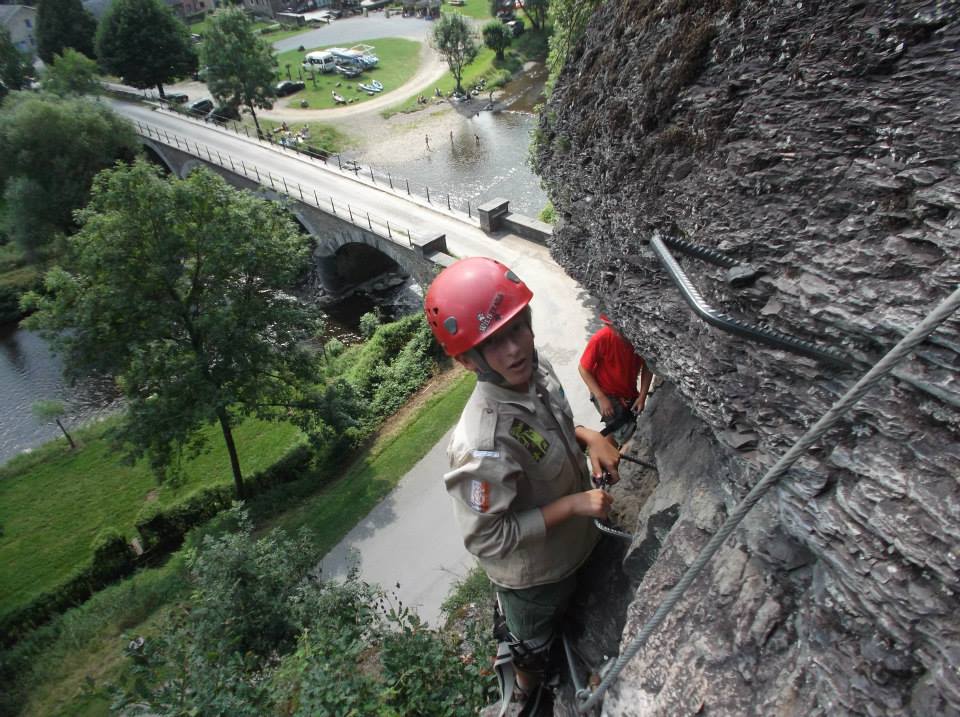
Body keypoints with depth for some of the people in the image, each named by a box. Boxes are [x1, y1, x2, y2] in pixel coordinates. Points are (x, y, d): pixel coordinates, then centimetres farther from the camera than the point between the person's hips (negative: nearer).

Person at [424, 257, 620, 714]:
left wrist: (588, 437, -16)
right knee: (532, 642, 28)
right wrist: (573, 505, -30)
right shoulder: (484, 446, -43)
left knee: (559, 614, 37)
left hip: (566, 546, 7)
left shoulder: (537, 370, -19)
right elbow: (487, 539, -31)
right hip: (531, 573, -6)